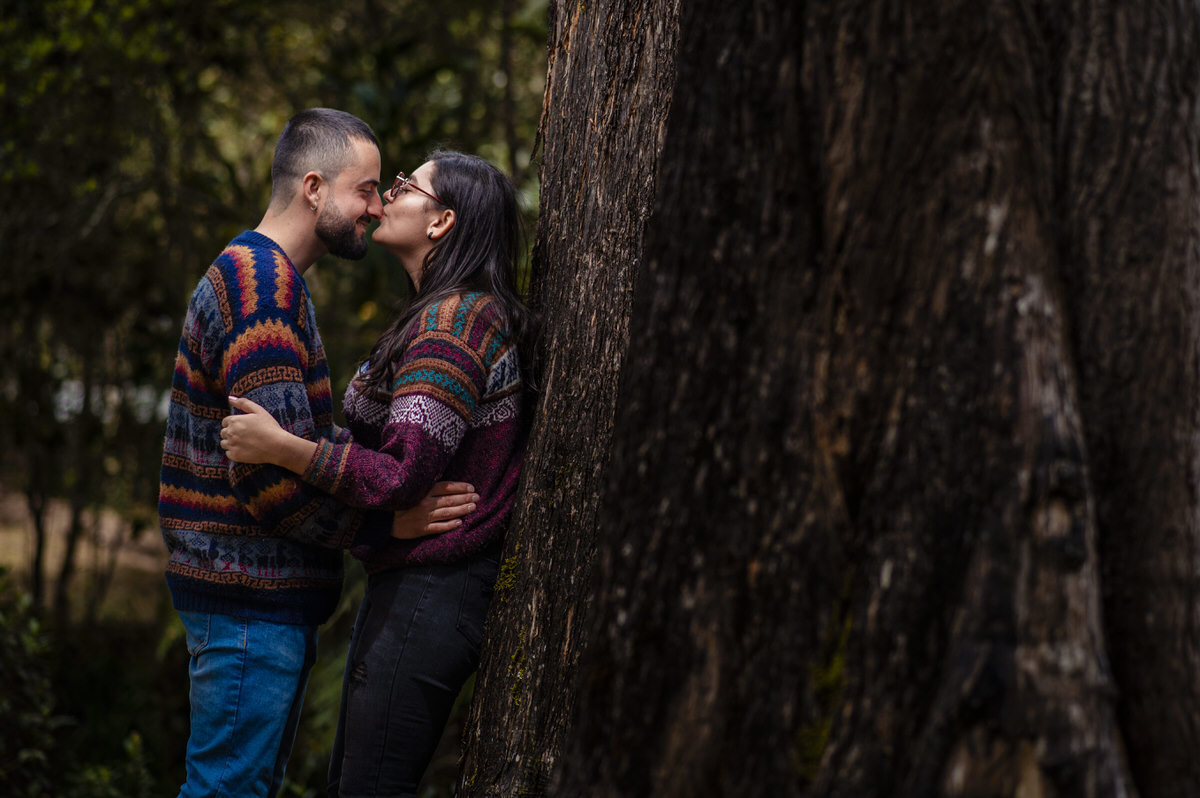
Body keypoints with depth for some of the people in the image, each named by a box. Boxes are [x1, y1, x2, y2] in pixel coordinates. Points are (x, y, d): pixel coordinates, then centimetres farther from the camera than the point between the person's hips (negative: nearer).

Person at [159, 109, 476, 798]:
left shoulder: (258, 275, 19)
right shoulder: (263, 286, -17)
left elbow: (309, 440, 21)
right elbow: (273, 477, -24)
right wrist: (389, 520, -19)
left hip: (266, 595, 11)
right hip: (250, 594, -11)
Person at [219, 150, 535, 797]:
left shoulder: (453, 322, -16)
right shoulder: (454, 313, 16)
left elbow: (402, 476, -22)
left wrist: (283, 448, -28)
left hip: (428, 593, -11)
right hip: (408, 581, 11)